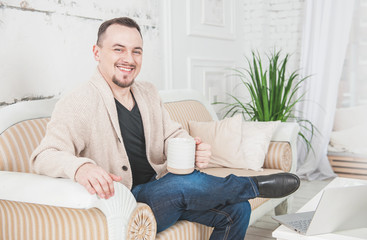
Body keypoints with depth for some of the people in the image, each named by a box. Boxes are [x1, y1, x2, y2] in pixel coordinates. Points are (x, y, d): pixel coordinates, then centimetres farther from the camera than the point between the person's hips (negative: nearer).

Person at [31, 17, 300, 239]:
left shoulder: (149, 93, 8)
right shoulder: (78, 104, -14)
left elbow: (173, 135, 10)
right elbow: (44, 156, -22)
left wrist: (193, 150, -16)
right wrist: (80, 167, -47)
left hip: (159, 190, 7)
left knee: (236, 210, -4)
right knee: (184, 182, -33)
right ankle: (256, 185, -9)